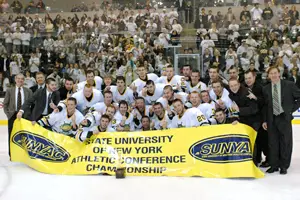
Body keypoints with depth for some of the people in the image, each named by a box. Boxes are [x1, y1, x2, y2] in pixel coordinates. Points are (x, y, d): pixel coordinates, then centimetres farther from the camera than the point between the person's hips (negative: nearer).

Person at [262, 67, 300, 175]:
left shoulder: (289, 85, -1)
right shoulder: (266, 89, 7)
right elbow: (265, 106, 9)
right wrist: (264, 120, 5)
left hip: (285, 118, -2)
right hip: (272, 119, 2)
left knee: (285, 143, 3)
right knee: (273, 143, 6)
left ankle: (284, 166, 16)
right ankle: (274, 165, 19)